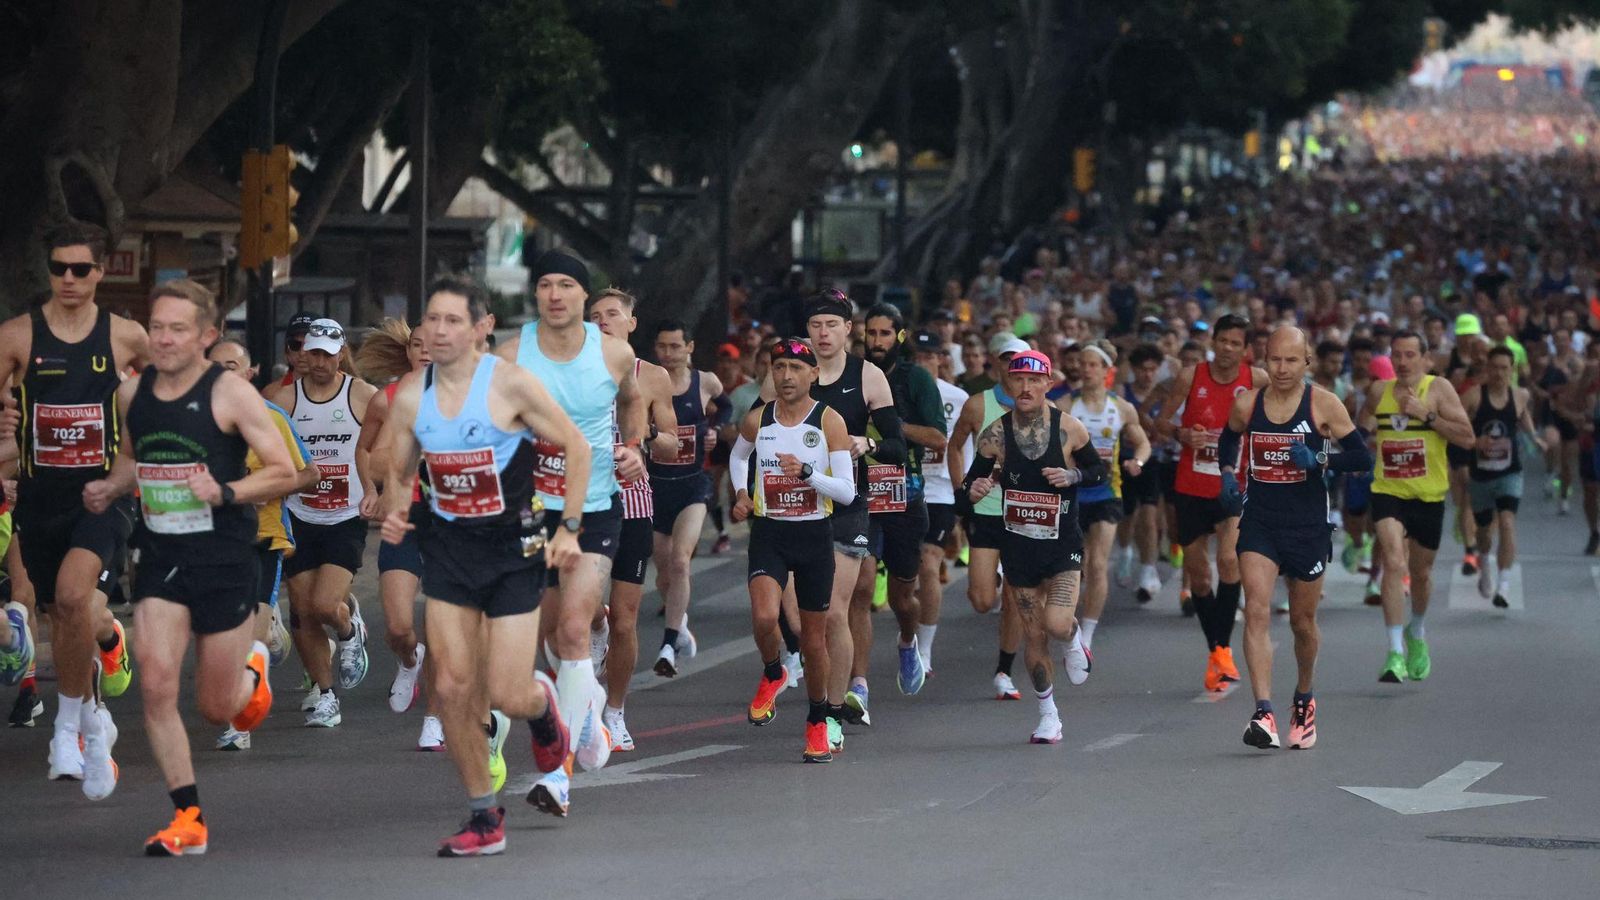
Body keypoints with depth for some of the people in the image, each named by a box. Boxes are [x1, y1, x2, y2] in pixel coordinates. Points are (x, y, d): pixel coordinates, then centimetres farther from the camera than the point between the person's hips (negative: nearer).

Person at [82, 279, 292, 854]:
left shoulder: (231, 395, -10)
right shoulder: (132, 393, 5)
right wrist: (109, 489, 4)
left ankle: (252, 668, 42)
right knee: (157, 688, -12)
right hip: (160, 556, 4)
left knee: (217, 708, 5)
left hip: (224, 558, -4)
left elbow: (284, 473, -9)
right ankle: (188, 818, -2)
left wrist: (226, 493, -23)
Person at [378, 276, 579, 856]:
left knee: (508, 695, -8)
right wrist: (394, 514, -10)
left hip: (513, 547, -4)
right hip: (448, 545, 4)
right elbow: (398, 472, 12)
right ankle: (485, 819, 10)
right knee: (452, 687, -4)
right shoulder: (410, 395, -1)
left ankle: (542, 705, 33)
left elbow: (576, 447, -4)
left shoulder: (512, 385, -13)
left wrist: (569, 530, -8)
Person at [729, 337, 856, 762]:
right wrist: (740, 493, 9)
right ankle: (773, 674, 9)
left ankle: (818, 719, 28)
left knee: (814, 637, 7)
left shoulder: (829, 422, -7)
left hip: (814, 535, -1)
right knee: (764, 618, -24)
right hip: (768, 533, 1)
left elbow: (847, 492, -10)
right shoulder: (757, 420, 1)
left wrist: (806, 471, -24)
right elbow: (738, 455, 25)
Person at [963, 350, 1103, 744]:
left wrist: (1073, 476, -15)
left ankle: (1073, 641, 20)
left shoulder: (1069, 428, -7)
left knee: (1057, 624, -19)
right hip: (1018, 544, 2)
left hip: (1062, 543, -2)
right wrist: (974, 488, -21)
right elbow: (973, 479, 3)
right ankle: (1048, 715, 22)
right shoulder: (996, 434, -5)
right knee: (1033, 633, 6)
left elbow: (1100, 471, 5)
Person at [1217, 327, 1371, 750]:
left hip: (1308, 525, -1)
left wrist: (1318, 460, -20)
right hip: (1259, 522, 1)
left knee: (1303, 621, 12)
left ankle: (1304, 700, 38)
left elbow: (1363, 458, -5)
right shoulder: (1246, 405, 1)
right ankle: (1264, 714, -24)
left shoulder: (1324, 404, -6)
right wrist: (1228, 475, 3)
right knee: (1257, 610, -17)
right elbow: (1228, 442, 21)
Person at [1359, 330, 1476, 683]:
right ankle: (1395, 652, -22)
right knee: (1394, 563, -20)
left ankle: (1417, 634, 45)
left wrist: (1426, 414, -20)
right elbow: (1362, 427, 25)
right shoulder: (1379, 390, 4)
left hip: (1429, 495, 0)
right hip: (1388, 492, 0)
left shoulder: (1439, 389, -6)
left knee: (1420, 572, 16)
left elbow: (1468, 438, -14)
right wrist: (1363, 429, 3)